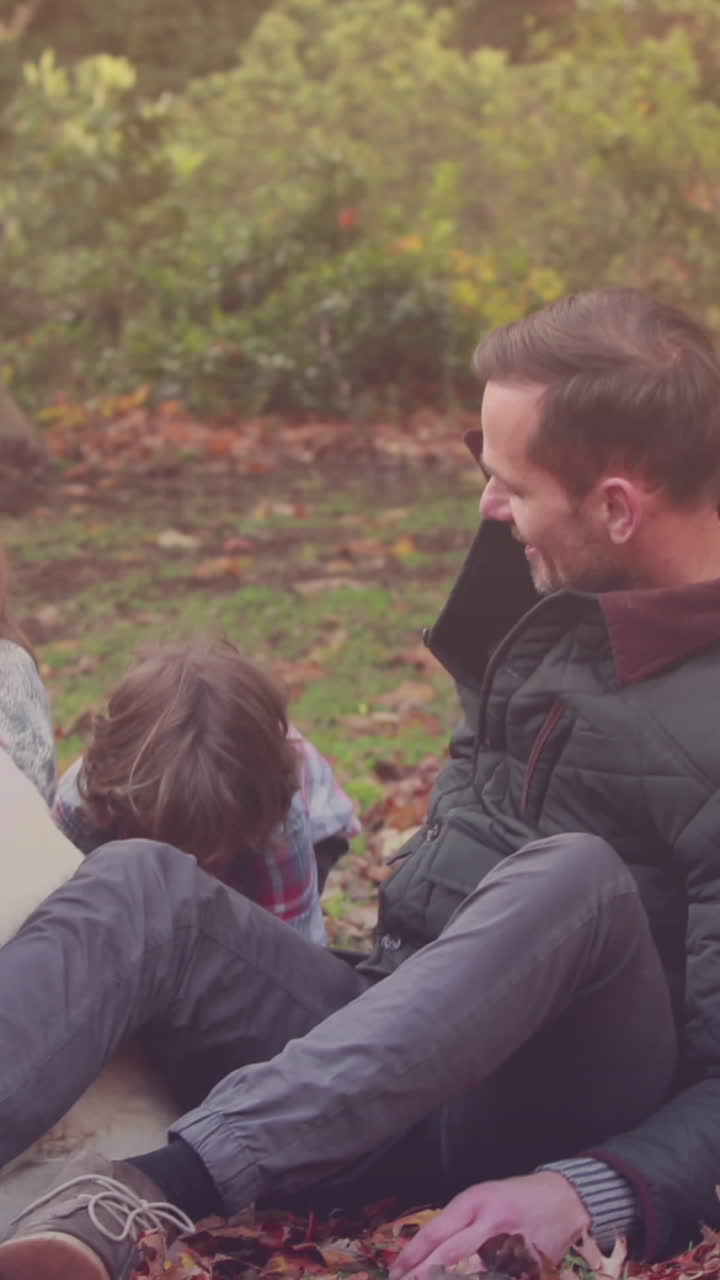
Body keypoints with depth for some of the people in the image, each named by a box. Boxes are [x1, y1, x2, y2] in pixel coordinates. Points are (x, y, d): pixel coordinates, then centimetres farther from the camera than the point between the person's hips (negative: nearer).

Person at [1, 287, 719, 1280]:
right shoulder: (552, 600, 7)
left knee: (574, 878, -37)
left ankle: (168, 1186, -43)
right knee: (142, 882, -17)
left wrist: (592, 1195, -33)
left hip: (563, 1111, -7)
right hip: (388, 1063, 7)